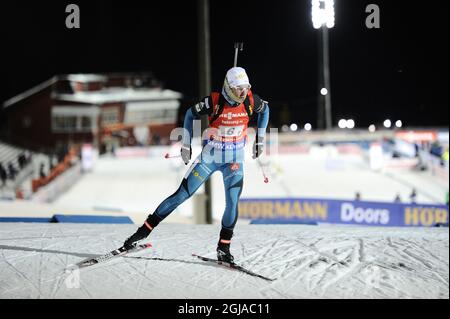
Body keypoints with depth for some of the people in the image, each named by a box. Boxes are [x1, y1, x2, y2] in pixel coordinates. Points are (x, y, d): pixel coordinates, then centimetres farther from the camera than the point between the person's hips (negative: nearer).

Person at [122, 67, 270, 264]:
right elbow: (191, 114, -3)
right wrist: (186, 145, -2)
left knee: (232, 202, -10)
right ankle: (144, 230, 3)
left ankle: (224, 247, 6)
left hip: (234, 160, 2)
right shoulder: (214, 101, -19)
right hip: (210, 156, -2)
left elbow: (265, 109, 13)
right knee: (182, 195, -4)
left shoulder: (251, 101, -10)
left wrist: (260, 139, 10)